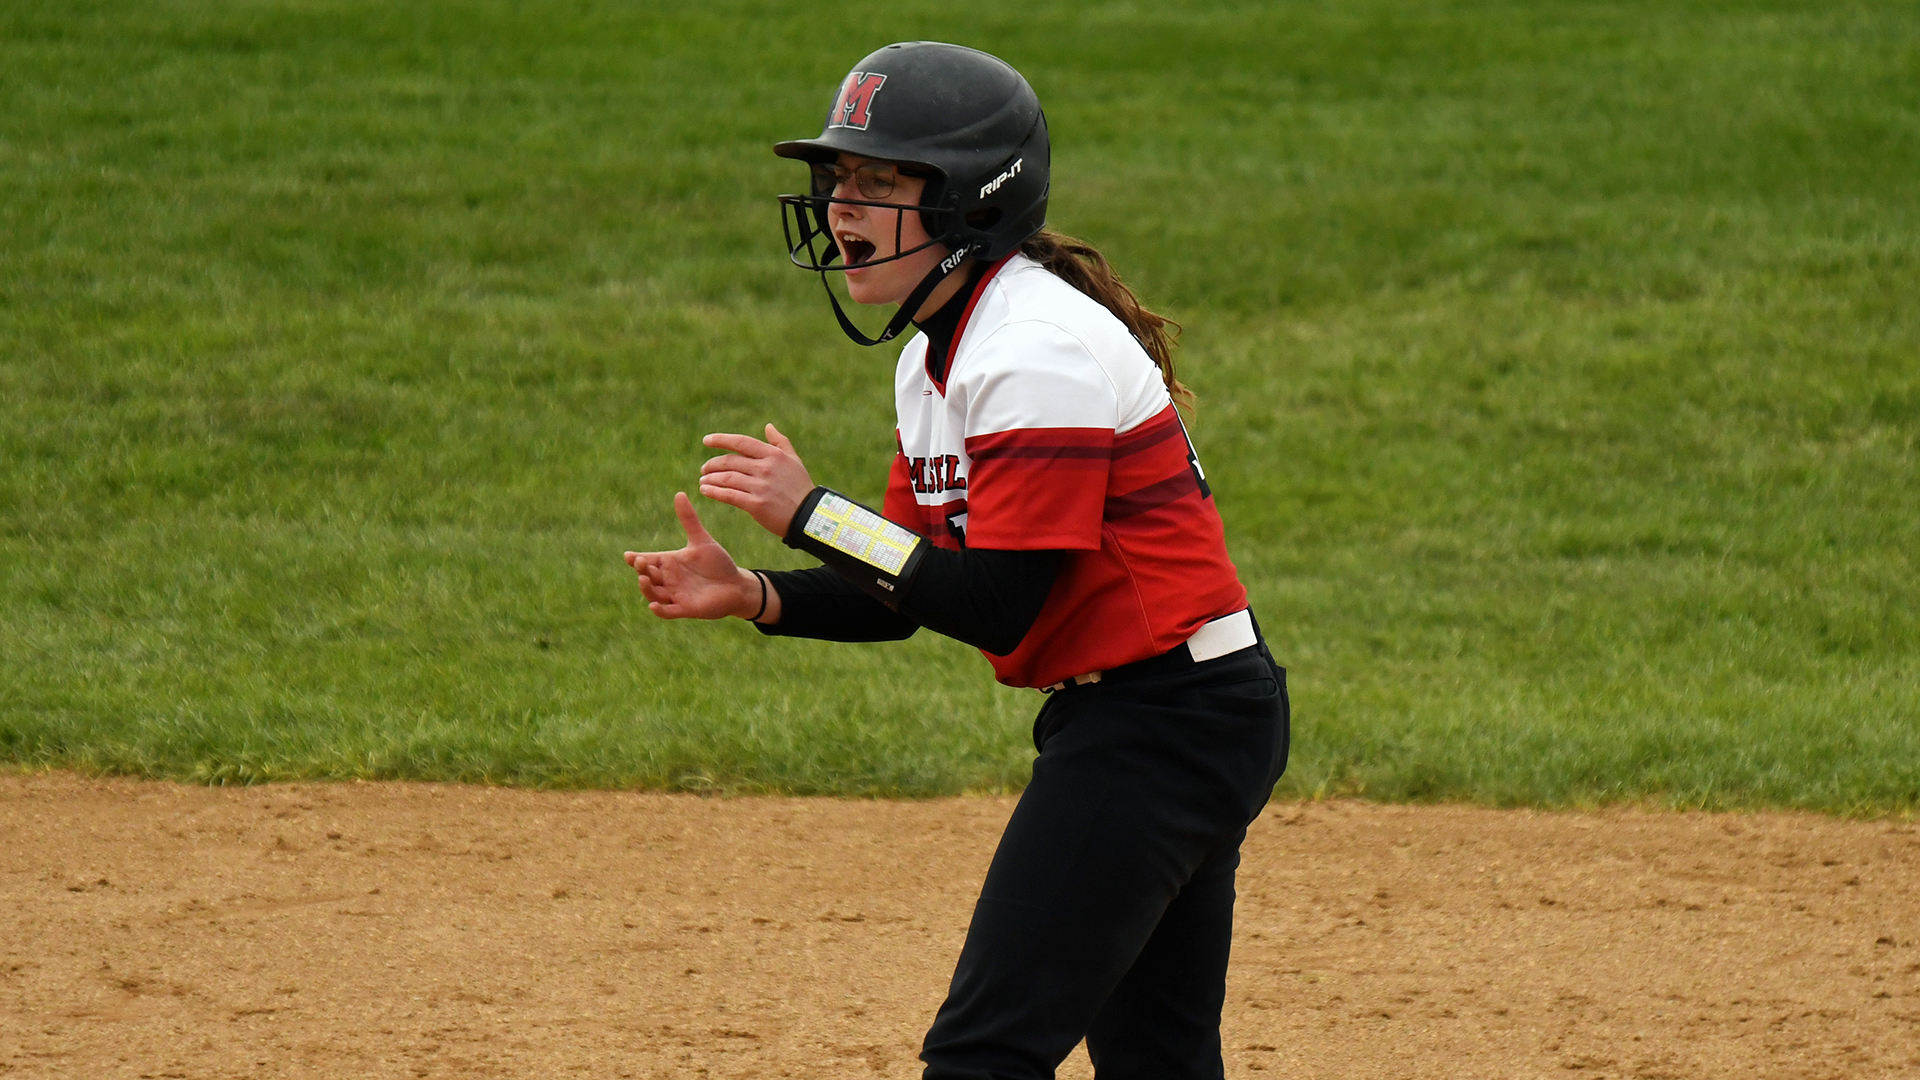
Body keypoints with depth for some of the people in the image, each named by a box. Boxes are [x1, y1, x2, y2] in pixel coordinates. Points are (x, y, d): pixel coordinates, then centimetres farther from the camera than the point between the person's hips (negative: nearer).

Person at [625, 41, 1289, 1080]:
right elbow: (906, 593, 14)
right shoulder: (934, 360, 12)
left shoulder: (1038, 351, -19)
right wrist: (755, 596, -3)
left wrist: (810, 515, -22)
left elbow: (999, 605, -24)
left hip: (1158, 720, -11)